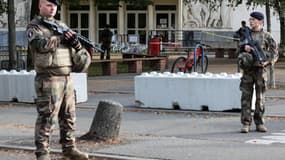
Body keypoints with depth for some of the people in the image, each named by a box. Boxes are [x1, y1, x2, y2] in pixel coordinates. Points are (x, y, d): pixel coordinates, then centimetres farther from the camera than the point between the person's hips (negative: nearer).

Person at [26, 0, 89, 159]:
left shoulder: (62, 25, 16)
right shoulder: (34, 27, -2)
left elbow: (78, 49, 15)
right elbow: (42, 44, -20)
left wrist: (75, 41, -9)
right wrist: (62, 38, -10)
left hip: (67, 78, 7)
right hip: (49, 80, -7)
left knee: (69, 117, 12)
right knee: (47, 119, -6)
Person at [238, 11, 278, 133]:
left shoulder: (266, 36, 4)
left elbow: (275, 53, 3)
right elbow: (239, 49, 14)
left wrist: (267, 61, -14)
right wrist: (244, 47, -9)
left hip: (260, 69, -2)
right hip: (247, 69, 2)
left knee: (260, 97, 3)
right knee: (246, 97, -3)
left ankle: (259, 123, 12)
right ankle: (246, 123, -1)